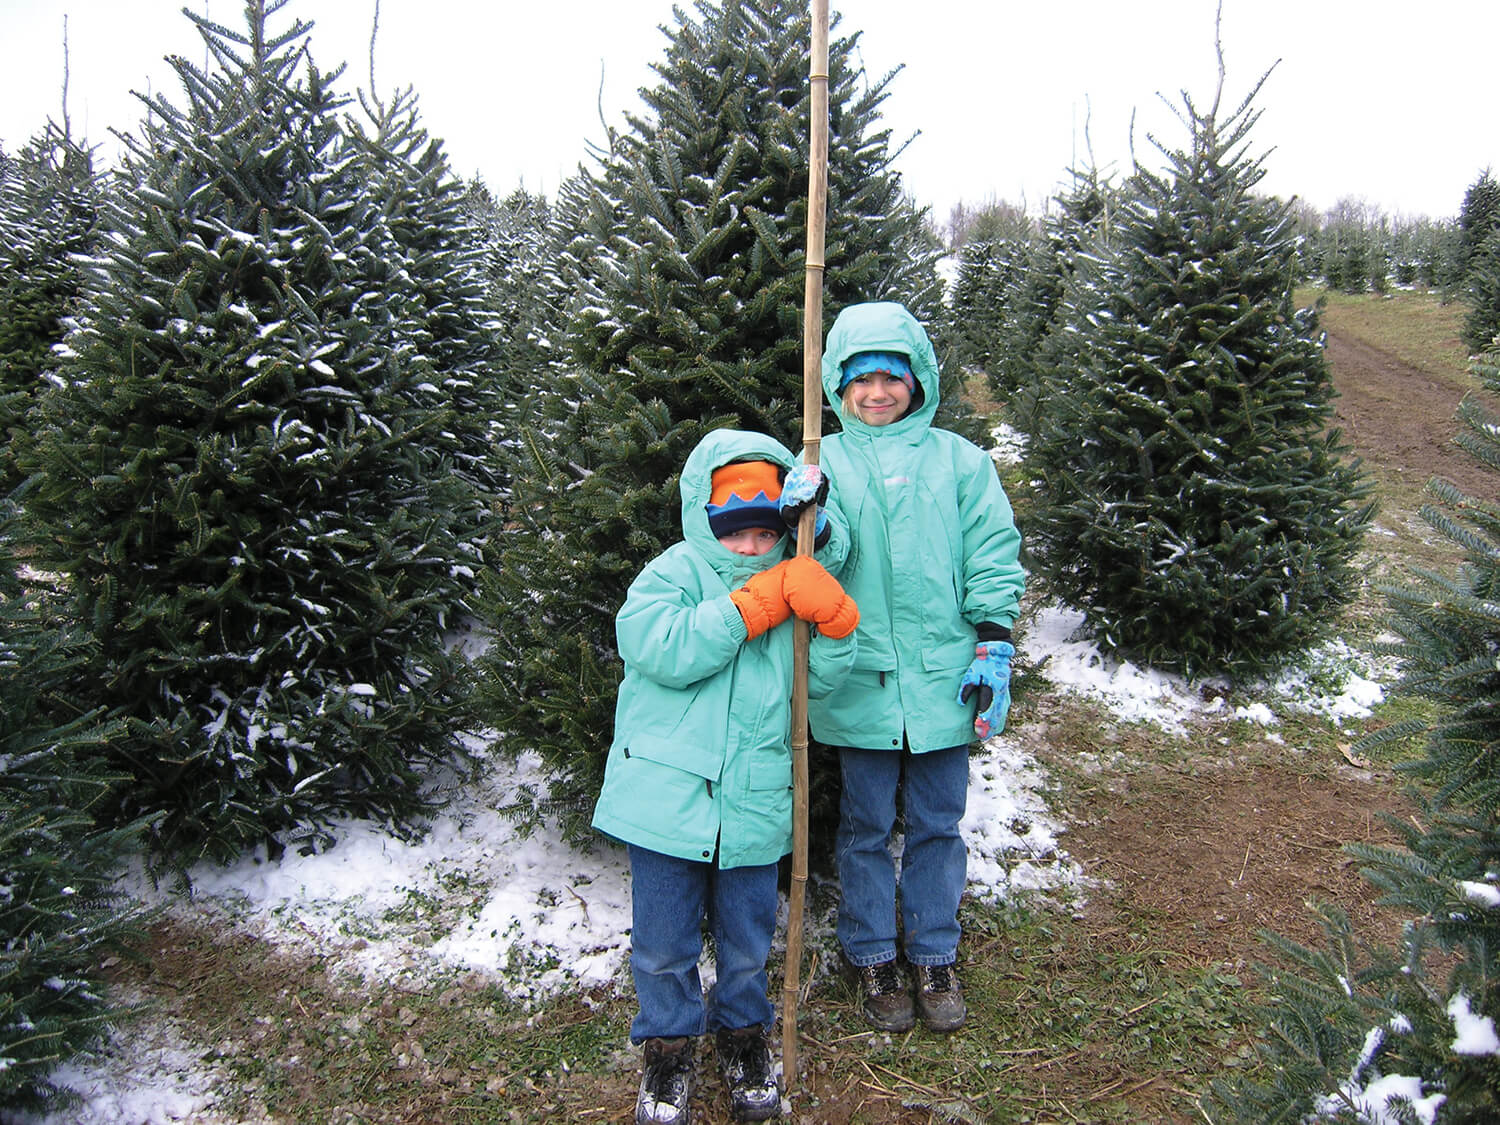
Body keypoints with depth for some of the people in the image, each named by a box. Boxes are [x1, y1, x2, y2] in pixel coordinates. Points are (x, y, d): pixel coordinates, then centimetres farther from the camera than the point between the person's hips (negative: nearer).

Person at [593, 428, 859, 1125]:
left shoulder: (791, 582, 8)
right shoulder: (677, 571, -6)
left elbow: (821, 679, 4)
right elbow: (658, 648, -25)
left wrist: (834, 622, -15)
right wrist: (750, 606, -22)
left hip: (755, 803, 3)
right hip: (668, 798, -3)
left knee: (747, 942, 17)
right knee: (663, 945, 11)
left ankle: (742, 1032, 42)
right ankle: (668, 1045, 35)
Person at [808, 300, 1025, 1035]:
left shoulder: (958, 460, 4)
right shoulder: (824, 462, 2)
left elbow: (992, 559, 3)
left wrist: (992, 652, -3)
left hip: (943, 678, 1)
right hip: (861, 679, -1)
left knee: (937, 824, 14)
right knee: (866, 827, 12)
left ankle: (934, 956, 32)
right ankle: (871, 958, 30)